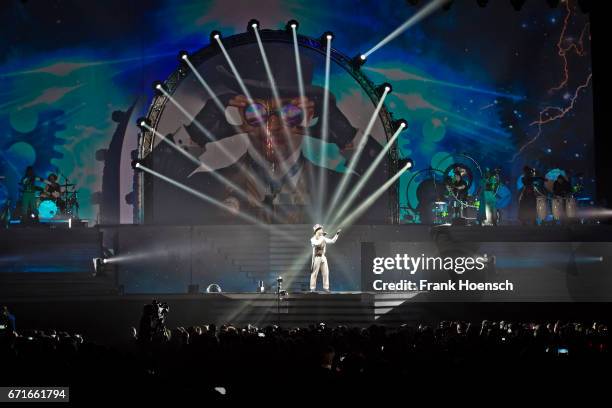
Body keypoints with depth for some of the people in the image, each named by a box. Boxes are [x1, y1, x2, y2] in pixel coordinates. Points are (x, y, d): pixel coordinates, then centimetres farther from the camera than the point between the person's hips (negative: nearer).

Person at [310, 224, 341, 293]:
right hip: (316, 258, -5)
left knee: (326, 273, 1)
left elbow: (332, 241, 11)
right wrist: (322, 236, -19)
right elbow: (317, 243, -26)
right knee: (314, 273, -5)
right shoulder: (313, 239, -6)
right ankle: (312, 288, 0)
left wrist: (337, 234, 4)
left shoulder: (323, 238, 11)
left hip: (323, 257, 5)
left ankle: (326, 287, 6)